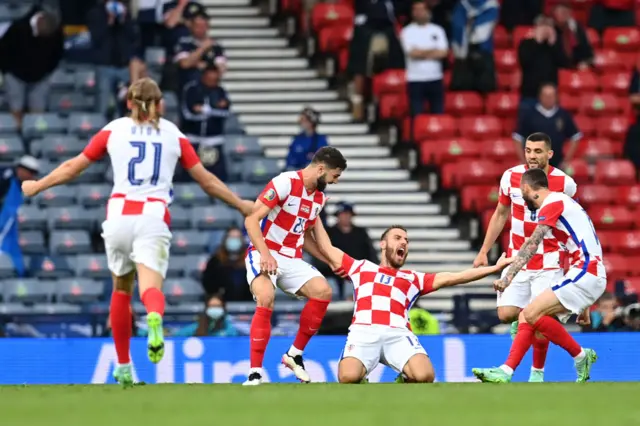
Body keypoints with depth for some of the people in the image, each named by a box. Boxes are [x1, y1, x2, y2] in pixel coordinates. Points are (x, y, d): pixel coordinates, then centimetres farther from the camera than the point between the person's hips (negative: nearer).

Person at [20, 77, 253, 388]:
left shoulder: (114, 130, 11)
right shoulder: (173, 134, 12)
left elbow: (73, 167, 17)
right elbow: (207, 180, 15)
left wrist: (37, 186, 33)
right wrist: (241, 205, 27)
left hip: (119, 215, 1)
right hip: (154, 216, -1)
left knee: (121, 289, 20)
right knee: (150, 287, -13)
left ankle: (123, 367, 24)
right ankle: (154, 317, -52)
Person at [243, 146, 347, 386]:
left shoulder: (319, 198, 11)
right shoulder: (285, 183, -14)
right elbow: (251, 220, -18)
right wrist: (265, 253, -29)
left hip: (292, 260, 7)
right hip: (264, 256, -7)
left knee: (323, 291, -16)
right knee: (266, 299, -32)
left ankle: (295, 354, -1)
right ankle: (255, 373, -27)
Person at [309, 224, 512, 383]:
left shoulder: (413, 279, 29)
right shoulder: (361, 268, 31)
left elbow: (452, 278, 24)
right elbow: (326, 248, 35)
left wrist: (494, 268, 17)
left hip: (398, 333, 1)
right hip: (363, 331, -1)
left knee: (424, 376, -28)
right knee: (348, 378, -32)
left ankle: (403, 382, 9)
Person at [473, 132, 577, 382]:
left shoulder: (565, 183, -10)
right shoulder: (511, 177, -4)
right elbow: (500, 215, 10)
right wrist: (484, 251, 9)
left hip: (549, 262, -3)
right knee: (506, 315, -8)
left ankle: (537, 372, 12)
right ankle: (520, 320, 29)